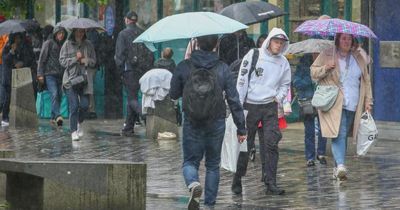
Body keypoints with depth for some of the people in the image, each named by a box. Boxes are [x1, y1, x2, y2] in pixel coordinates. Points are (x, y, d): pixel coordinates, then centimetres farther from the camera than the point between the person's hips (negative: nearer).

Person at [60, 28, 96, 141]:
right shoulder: (67, 45, 1)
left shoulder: (88, 45, 9)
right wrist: (75, 59, -12)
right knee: (74, 106, -7)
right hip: (71, 79, -3)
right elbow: (62, 61, -2)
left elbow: (93, 61, 9)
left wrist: (84, 60, -9)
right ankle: (73, 131, 0)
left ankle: (79, 123, 28)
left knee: (85, 105, -2)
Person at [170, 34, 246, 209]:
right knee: (213, 165, 15)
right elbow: (234, 100, -4)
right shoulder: (222, 68, -5)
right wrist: (241, 128, 2)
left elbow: (173, 94, 6)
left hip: (192, 123, -1)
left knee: (190, 161, 9)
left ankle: (193, 184, -23)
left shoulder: (184, 67, -6)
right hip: (216, 123, 1)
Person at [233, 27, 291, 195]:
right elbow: (242, 80, -5)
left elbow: (285, 84, 19)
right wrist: (238, 104, -8)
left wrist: (279, 96, 0)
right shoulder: (253, 55, -4)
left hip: (270, 107, 2)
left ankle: (270, 183, -5)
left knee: (271, 144, -7)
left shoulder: (283, 62, 6)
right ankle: (237, 180, 18)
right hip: (250, 105, -2)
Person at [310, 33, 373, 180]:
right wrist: (326, 68, -13)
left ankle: (337, 168, 12)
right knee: (339, 134, -19)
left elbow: (366, 81, 19)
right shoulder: (326, 56, 6)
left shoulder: (358, 58, 17)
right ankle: (340, 165, -31)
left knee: (343, 135, 5)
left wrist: (368, 101, 11)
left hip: (353, 105, 4)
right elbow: (313, 72, 7)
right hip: (334, 104, -4)